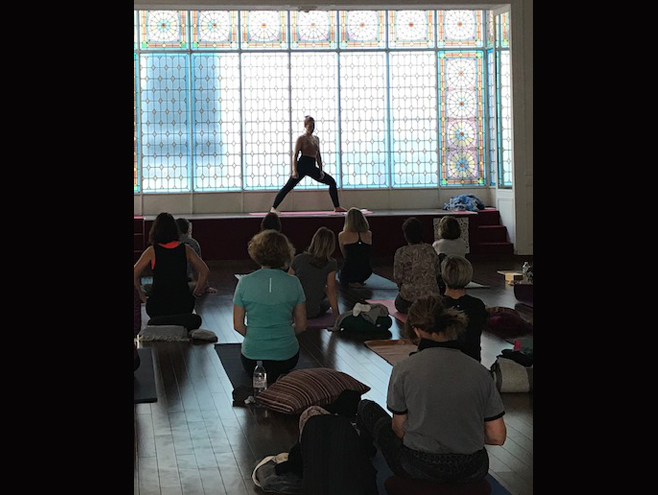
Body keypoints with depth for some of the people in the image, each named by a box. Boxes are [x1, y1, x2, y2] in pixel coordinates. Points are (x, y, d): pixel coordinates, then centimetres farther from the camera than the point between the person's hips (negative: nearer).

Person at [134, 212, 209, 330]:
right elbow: (205, 271, 7)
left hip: (158, 305, -1)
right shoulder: (185, 249, 3)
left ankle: (158, 322, -6)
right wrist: (196, 293, 18)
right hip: (183, 304, 1)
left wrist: (141, 295, 11)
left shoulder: (152, 251, -3)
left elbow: (134, 275, -4)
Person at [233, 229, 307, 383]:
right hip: (286, 356, -1)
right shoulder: (294, 283, -8)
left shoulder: (245, 282, -10)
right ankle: (278, 374, 4)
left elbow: (238, 325, -4)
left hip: (252, 354, 1)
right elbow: (301, 325, 0)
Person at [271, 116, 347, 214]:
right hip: (302, 165, -7)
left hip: (312, 167, 7)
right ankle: (273, 208, -8)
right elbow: (295, 155, -8)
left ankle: (337, 207, 8)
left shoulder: (316, 139, 14)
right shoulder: (301, 138, -4)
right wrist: (294, 170, -18)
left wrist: (321, 170, 7)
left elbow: (318, 155, 16)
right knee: (289, 186, -11)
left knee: (332, 182, 4)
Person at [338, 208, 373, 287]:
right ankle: (360, 281, 10)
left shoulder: (342, 235, -7)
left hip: (348, 273, -4)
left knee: (340, 274, 34)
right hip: (365, 274, 4)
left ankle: (351, 283, 3)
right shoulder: (369, 234, -1)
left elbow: (344, 254, 8)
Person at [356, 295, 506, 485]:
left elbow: (399, 429, -4)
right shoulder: (480, 372, -7)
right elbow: (497, 437, -5)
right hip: (472, 472, 4)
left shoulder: (403, 369, -13)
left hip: (420, 468, -3)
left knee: (367, 407, 24)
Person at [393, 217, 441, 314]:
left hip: (409, 299, -4)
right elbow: (437, 273, 9)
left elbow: (398, 278, -8)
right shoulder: (430, 250, 0)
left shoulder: (401, 253, -12)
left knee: (398, 301, 28)